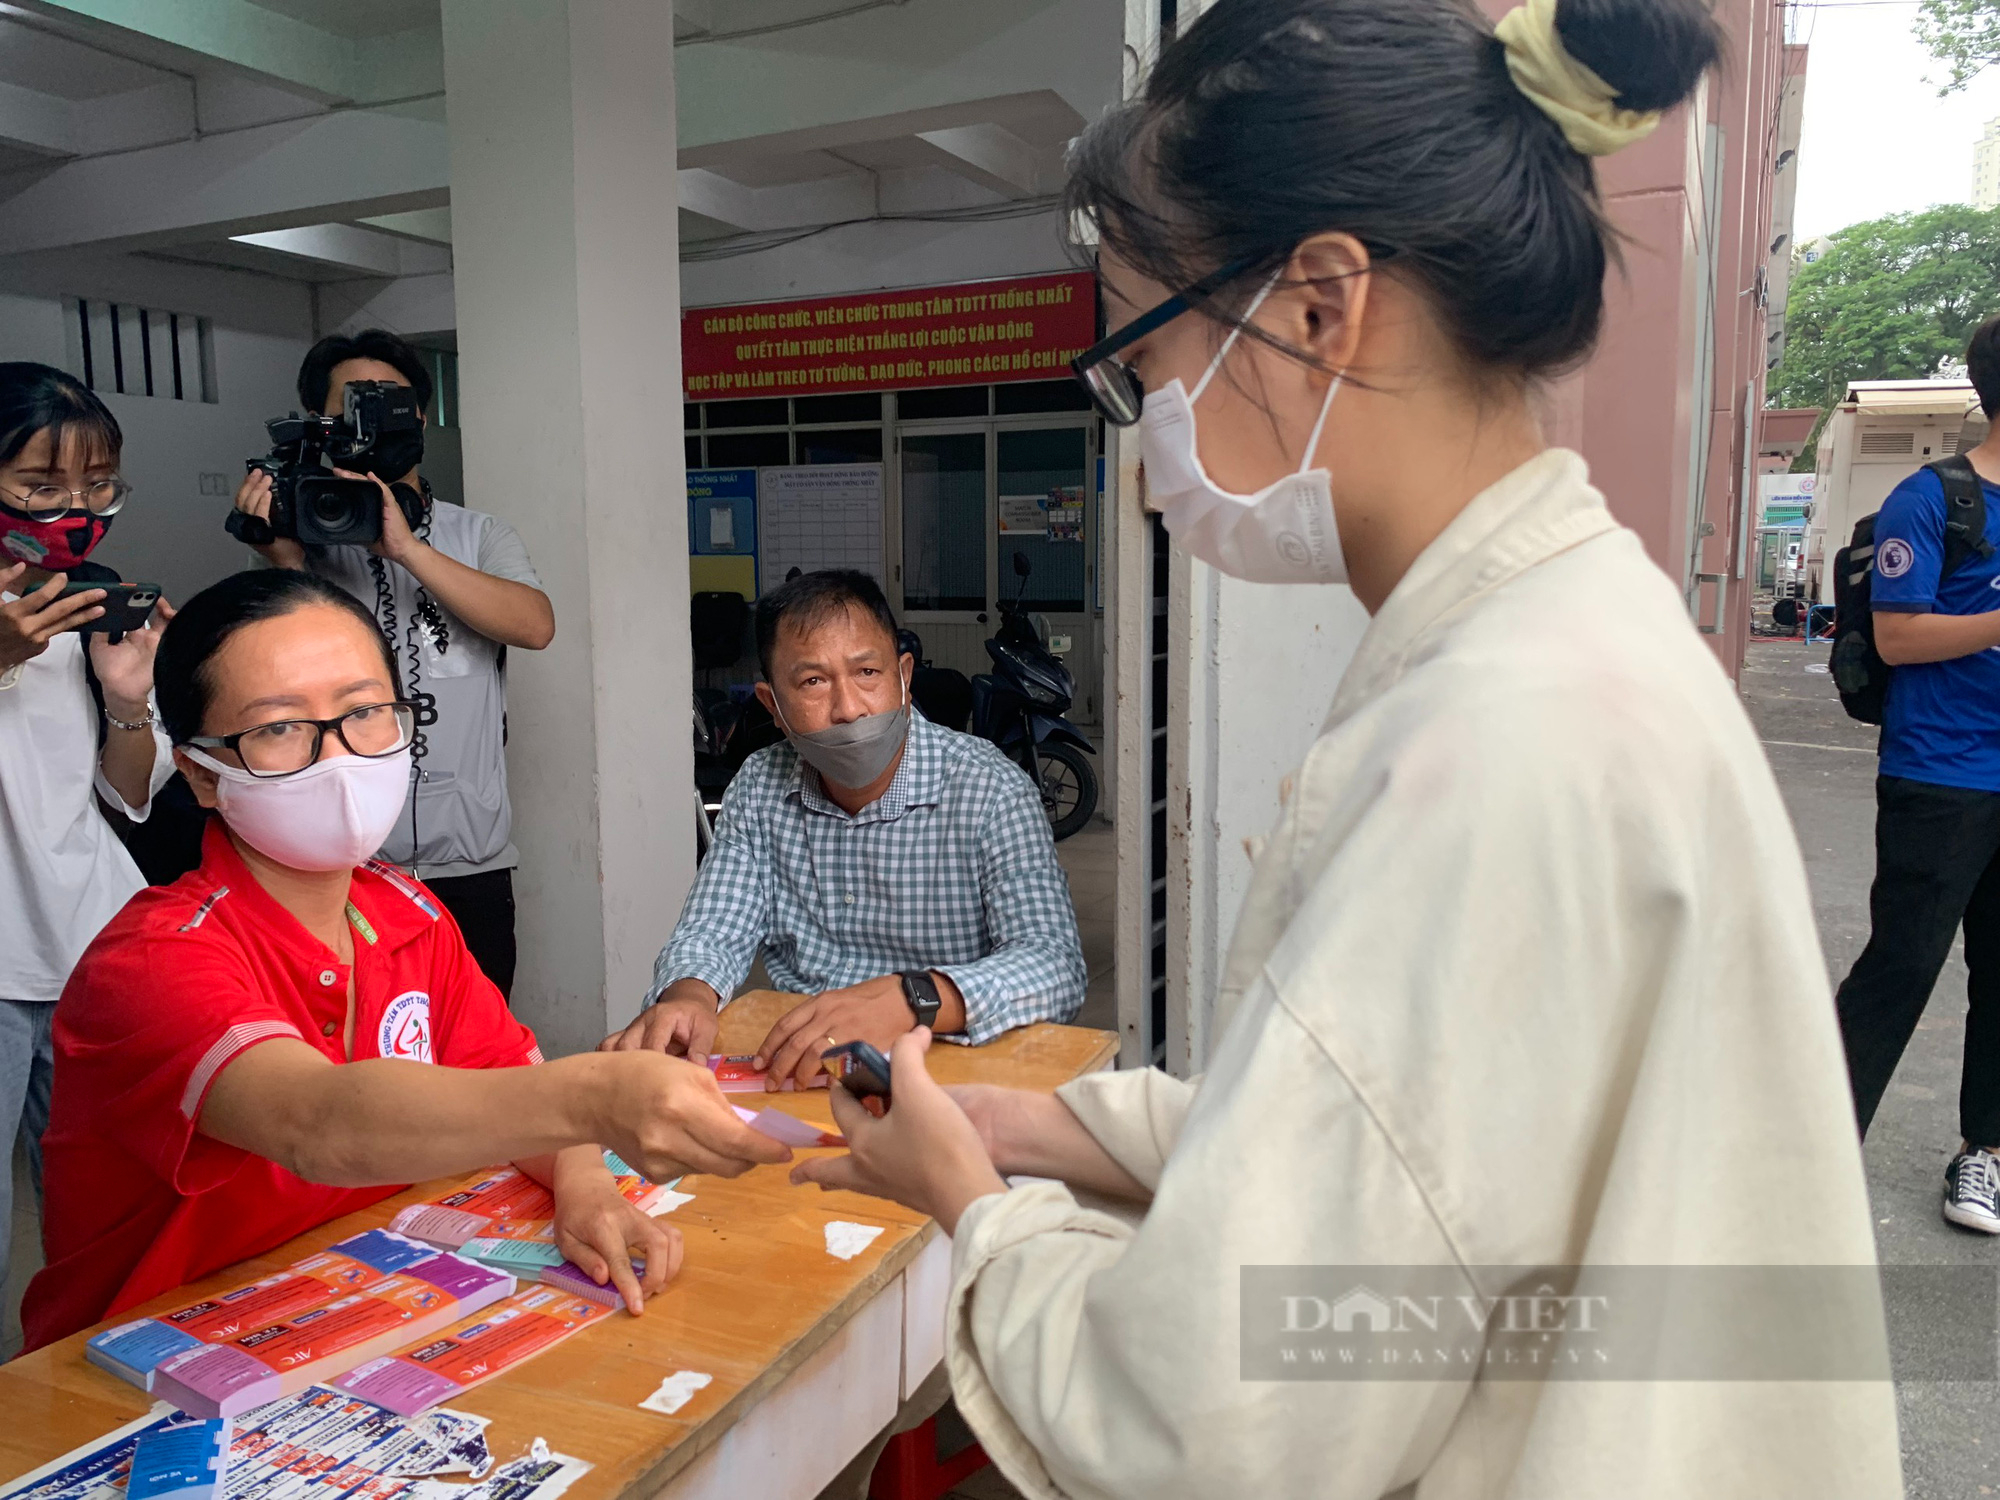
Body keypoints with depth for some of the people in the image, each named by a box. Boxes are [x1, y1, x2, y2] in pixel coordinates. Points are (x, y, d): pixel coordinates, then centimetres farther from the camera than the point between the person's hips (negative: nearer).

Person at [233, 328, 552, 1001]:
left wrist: (406, 548, -19)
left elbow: (535, 625, -13)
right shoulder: (308, 541, 6)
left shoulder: (480, 535, 9)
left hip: (469, 867, 1)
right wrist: (286, 565, -18)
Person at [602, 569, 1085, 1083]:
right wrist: (687, 996, -25)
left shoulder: (991, 791, -14)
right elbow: (712, 933, 1)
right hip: (789, 1078, 0)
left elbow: (1056, 965, -23)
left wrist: (912, 999, -41)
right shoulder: (759, 788, 1)